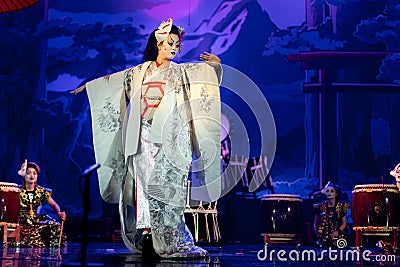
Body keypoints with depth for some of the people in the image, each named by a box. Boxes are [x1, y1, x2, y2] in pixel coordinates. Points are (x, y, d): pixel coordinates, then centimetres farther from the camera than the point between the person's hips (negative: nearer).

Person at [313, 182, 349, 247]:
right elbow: (315, 223, 11)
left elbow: (344, 223, 9)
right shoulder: (321, 206, 7)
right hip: (323, 237, 4)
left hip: (337, 235, -4)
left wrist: (337, 231, -11)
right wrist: (317, 234, -7)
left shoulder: (341, 206, 7)